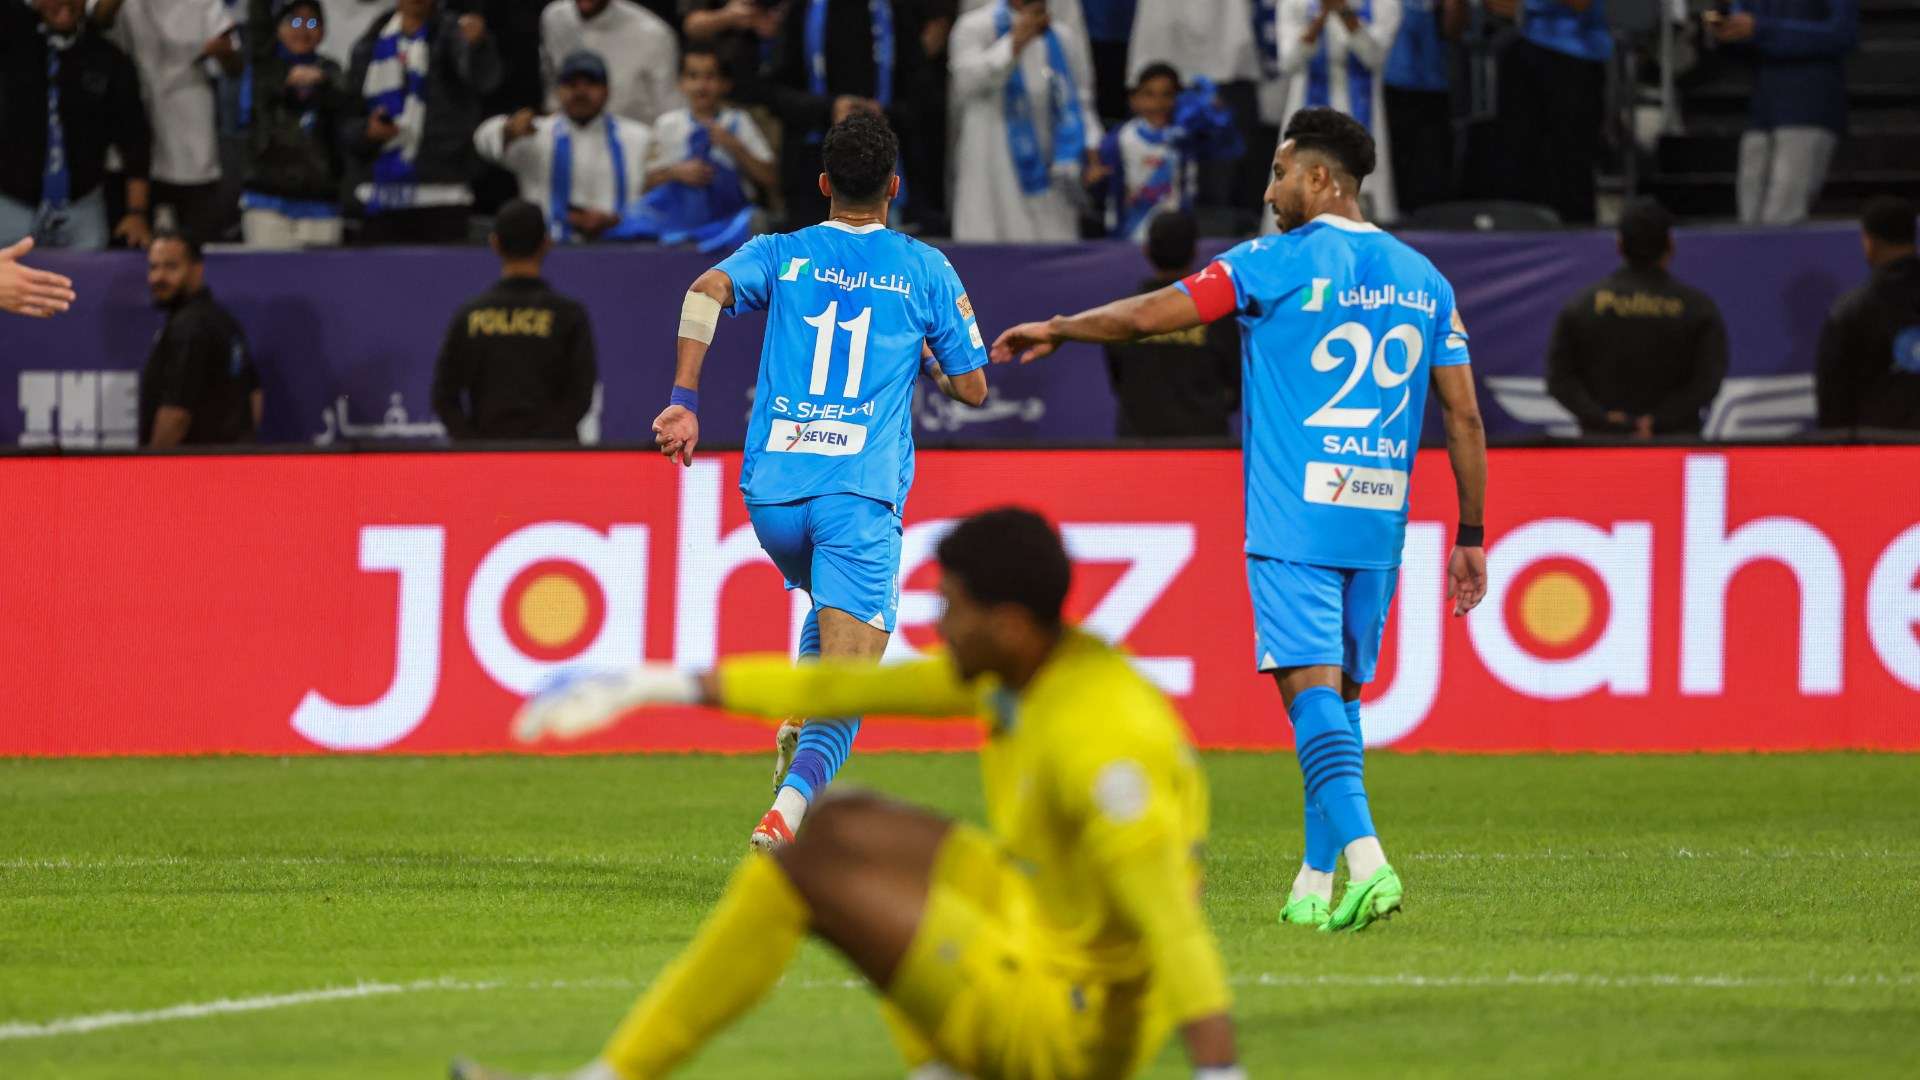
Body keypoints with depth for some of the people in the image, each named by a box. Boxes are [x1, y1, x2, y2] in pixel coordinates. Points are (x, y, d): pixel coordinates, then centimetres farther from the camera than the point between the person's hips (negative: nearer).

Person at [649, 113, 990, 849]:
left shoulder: (782, 255, 10)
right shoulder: (925, 271, 8)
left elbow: (709, 288, -11)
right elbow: (972, 387, 10)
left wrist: (684, 401, -11)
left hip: (773, 491, 3)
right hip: (863, 493, -3)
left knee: (833, 602, 35)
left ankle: (799, 730, 16)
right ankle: (789, 806, -32)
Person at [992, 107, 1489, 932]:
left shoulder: (1276, 265, -4)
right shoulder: (1422, 278, 10)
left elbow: (1146, 317, 0)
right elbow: (1464, 416, 9)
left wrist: (1055, 330, 17)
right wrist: (1471, 536, 14)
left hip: (1295, 517, -5)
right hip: (1380, 521, 5)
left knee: (1313, 687, -11)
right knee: (1340, 695, 13)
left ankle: (1364, 858, -28)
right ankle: (1316, 884, 15)